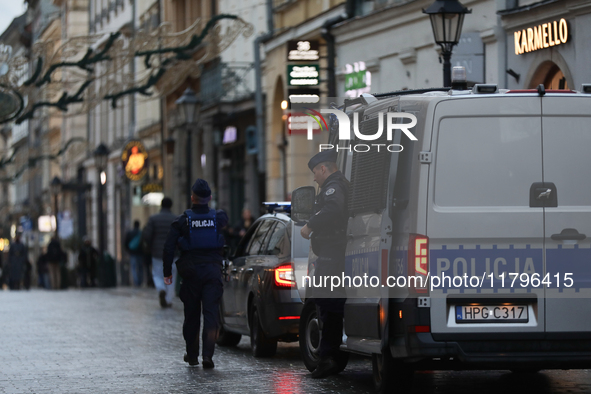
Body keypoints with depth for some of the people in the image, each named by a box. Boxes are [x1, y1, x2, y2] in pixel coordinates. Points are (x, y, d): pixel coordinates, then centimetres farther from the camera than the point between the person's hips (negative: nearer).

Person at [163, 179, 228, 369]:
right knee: (211, 313, -4)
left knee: (191, 315, 13)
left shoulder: (183, 220, -5)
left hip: (191, 273, 0)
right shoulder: (219, 217, -1)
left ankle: (192, 355, 22)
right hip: (213, 271, 0)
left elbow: (168, 247, -6)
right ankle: (207, 354, -18)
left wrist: (167, 272, 1)